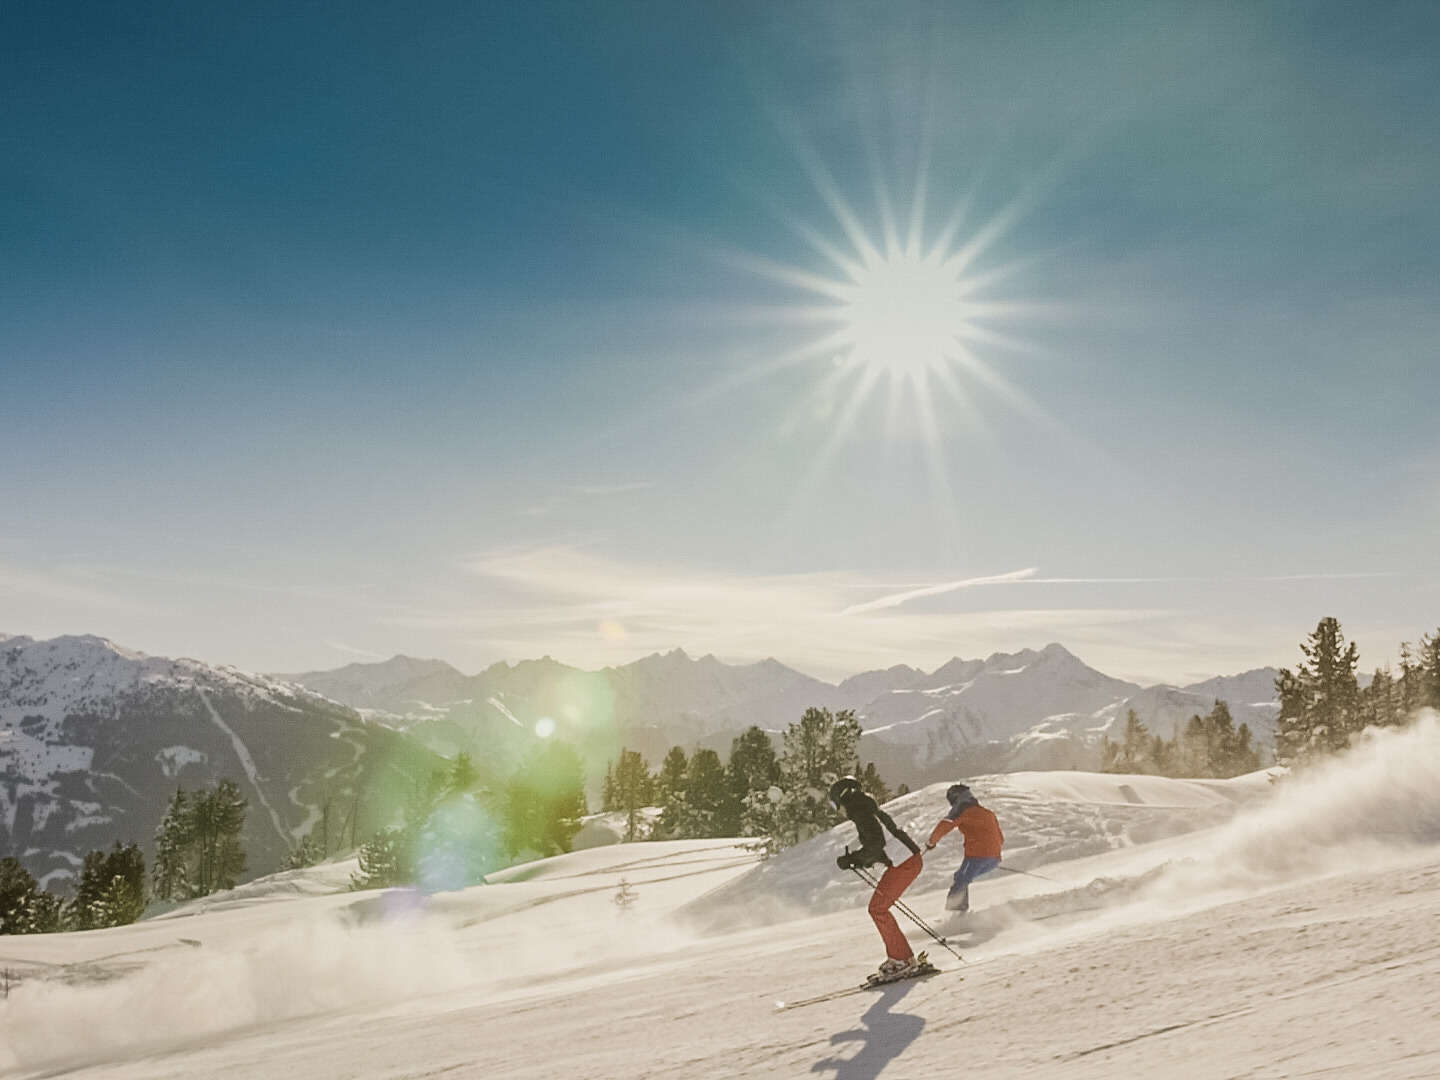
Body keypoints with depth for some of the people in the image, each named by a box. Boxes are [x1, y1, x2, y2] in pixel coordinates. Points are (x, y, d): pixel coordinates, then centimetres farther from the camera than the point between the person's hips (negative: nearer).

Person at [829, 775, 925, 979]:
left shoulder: (862, 813, -12)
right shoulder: (871, 811, 20)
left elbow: (876, 843, -22)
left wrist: (852, 859, -14)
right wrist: (861, 860, 17)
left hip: (904, 862, -10)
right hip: (909, 860, 10)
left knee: (877, 908, -7)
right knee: (879, 908, 13)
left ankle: (902, 959, -5)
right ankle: (898, 957, 14)